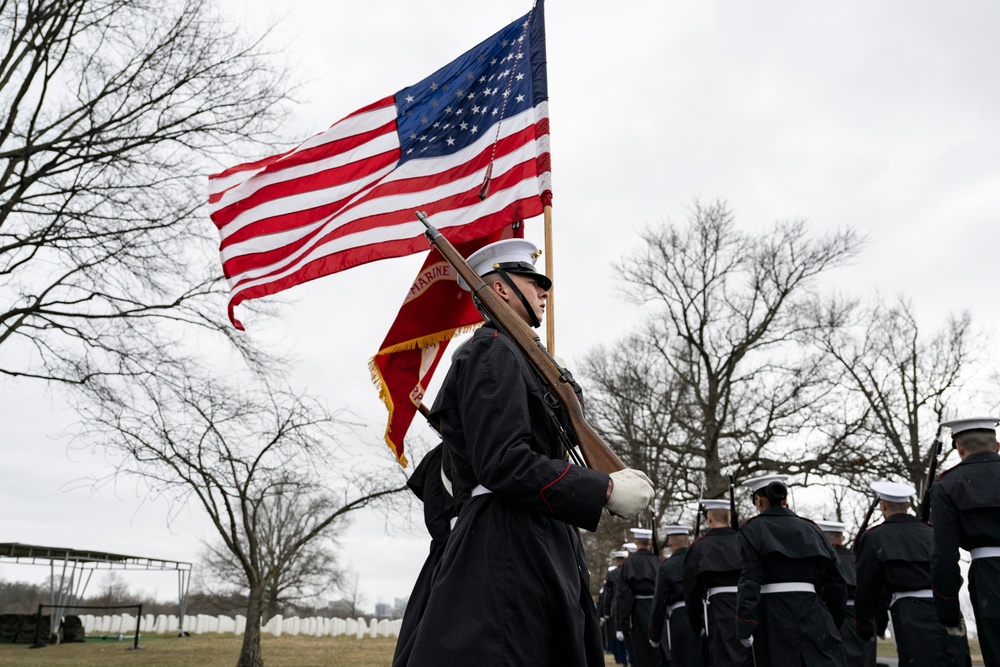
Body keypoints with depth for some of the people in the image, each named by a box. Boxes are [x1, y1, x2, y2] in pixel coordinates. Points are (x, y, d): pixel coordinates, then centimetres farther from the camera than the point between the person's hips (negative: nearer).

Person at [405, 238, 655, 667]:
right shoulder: (494, 350, -9)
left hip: (536, 549, 11)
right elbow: (503, 463, -20)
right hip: (509, 550, -11)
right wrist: (605, 490, -17)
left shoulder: (513, 354, 22)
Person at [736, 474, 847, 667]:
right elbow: (834, 579, 12)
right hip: (812, 611, 3)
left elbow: (750, 580, -10)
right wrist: (833, 621, 19)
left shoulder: (753, 529, 2)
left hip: (773, 615, -3)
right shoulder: (808, 527, 14)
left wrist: (745, 627, -12)